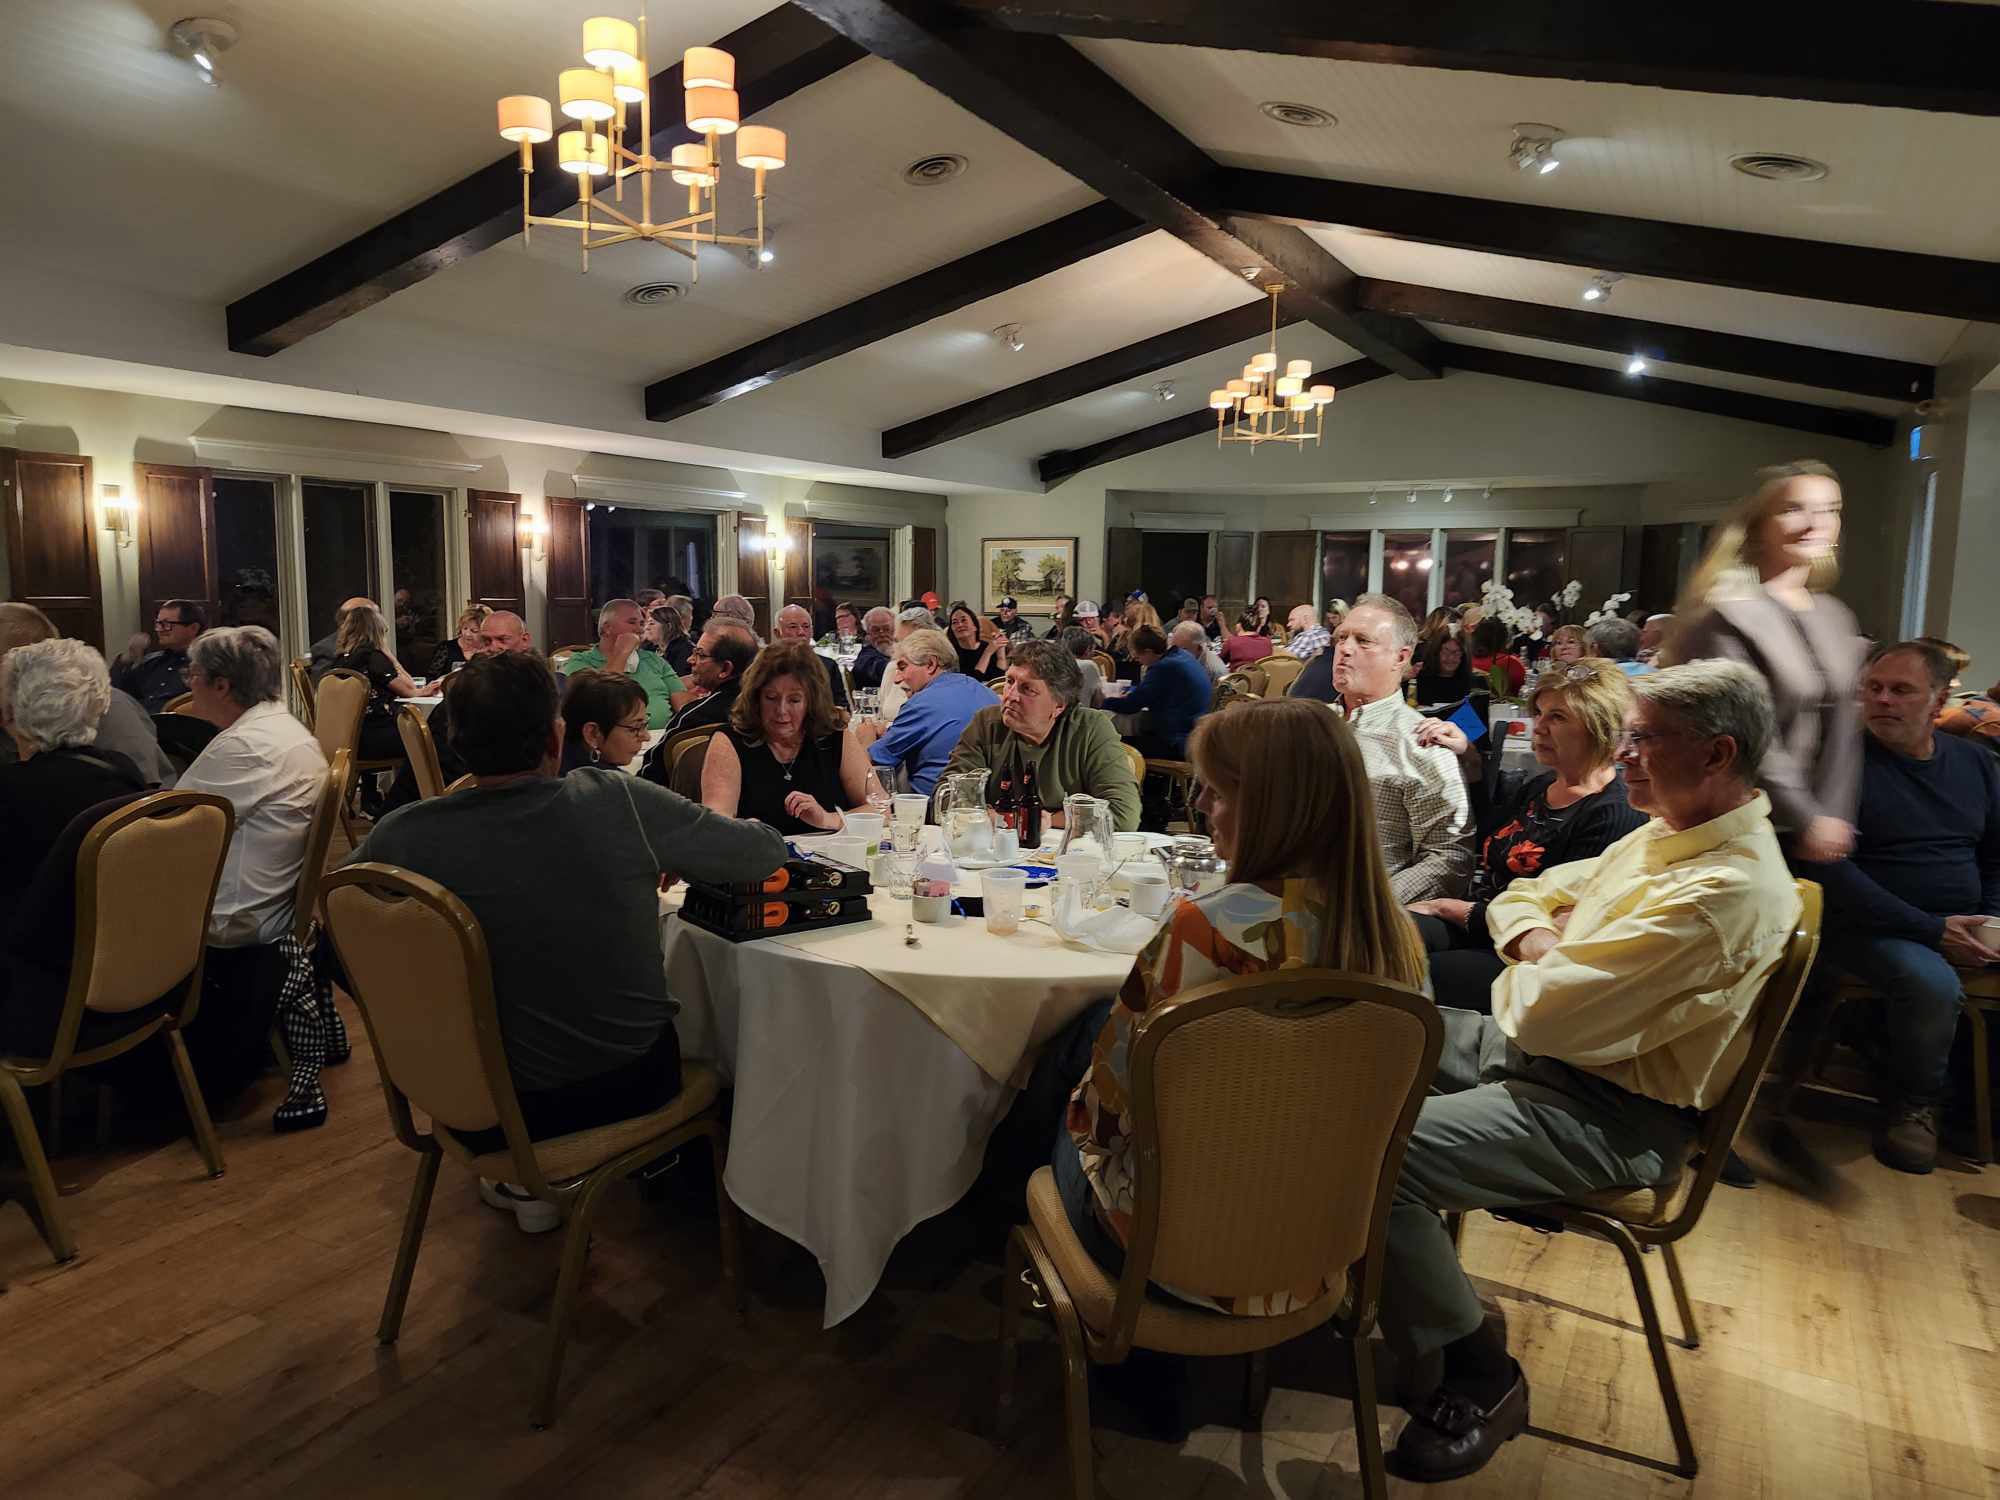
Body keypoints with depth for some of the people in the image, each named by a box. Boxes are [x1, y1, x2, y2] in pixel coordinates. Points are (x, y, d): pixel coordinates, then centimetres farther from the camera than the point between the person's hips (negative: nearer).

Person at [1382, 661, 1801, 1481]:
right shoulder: (1667, 835, 8)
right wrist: (1548, 951, -7)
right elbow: (1518, 899, 15)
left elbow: (1542, 1013, -27)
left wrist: (1530, 971, -4)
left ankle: (1481, 1378, -3)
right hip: (1537, 1046, 10)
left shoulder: (1726, 891, -24)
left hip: (1609, 1117, -10)